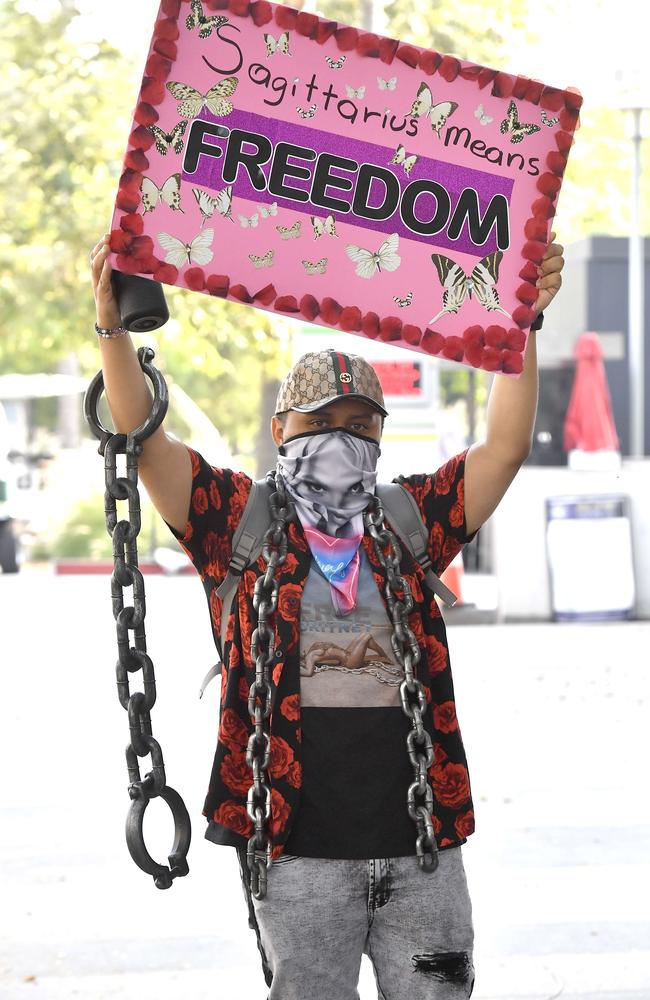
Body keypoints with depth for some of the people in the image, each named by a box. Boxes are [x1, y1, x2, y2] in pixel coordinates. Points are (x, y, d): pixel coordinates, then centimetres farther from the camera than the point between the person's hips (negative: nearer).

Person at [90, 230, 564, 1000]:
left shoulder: (409, 526, 12)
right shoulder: (241, 525, 5)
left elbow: (505, 447, 5)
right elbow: (142, 439, -4)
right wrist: (114, 325, -16)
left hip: (421, 850, 3)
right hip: (300, 855, -2)